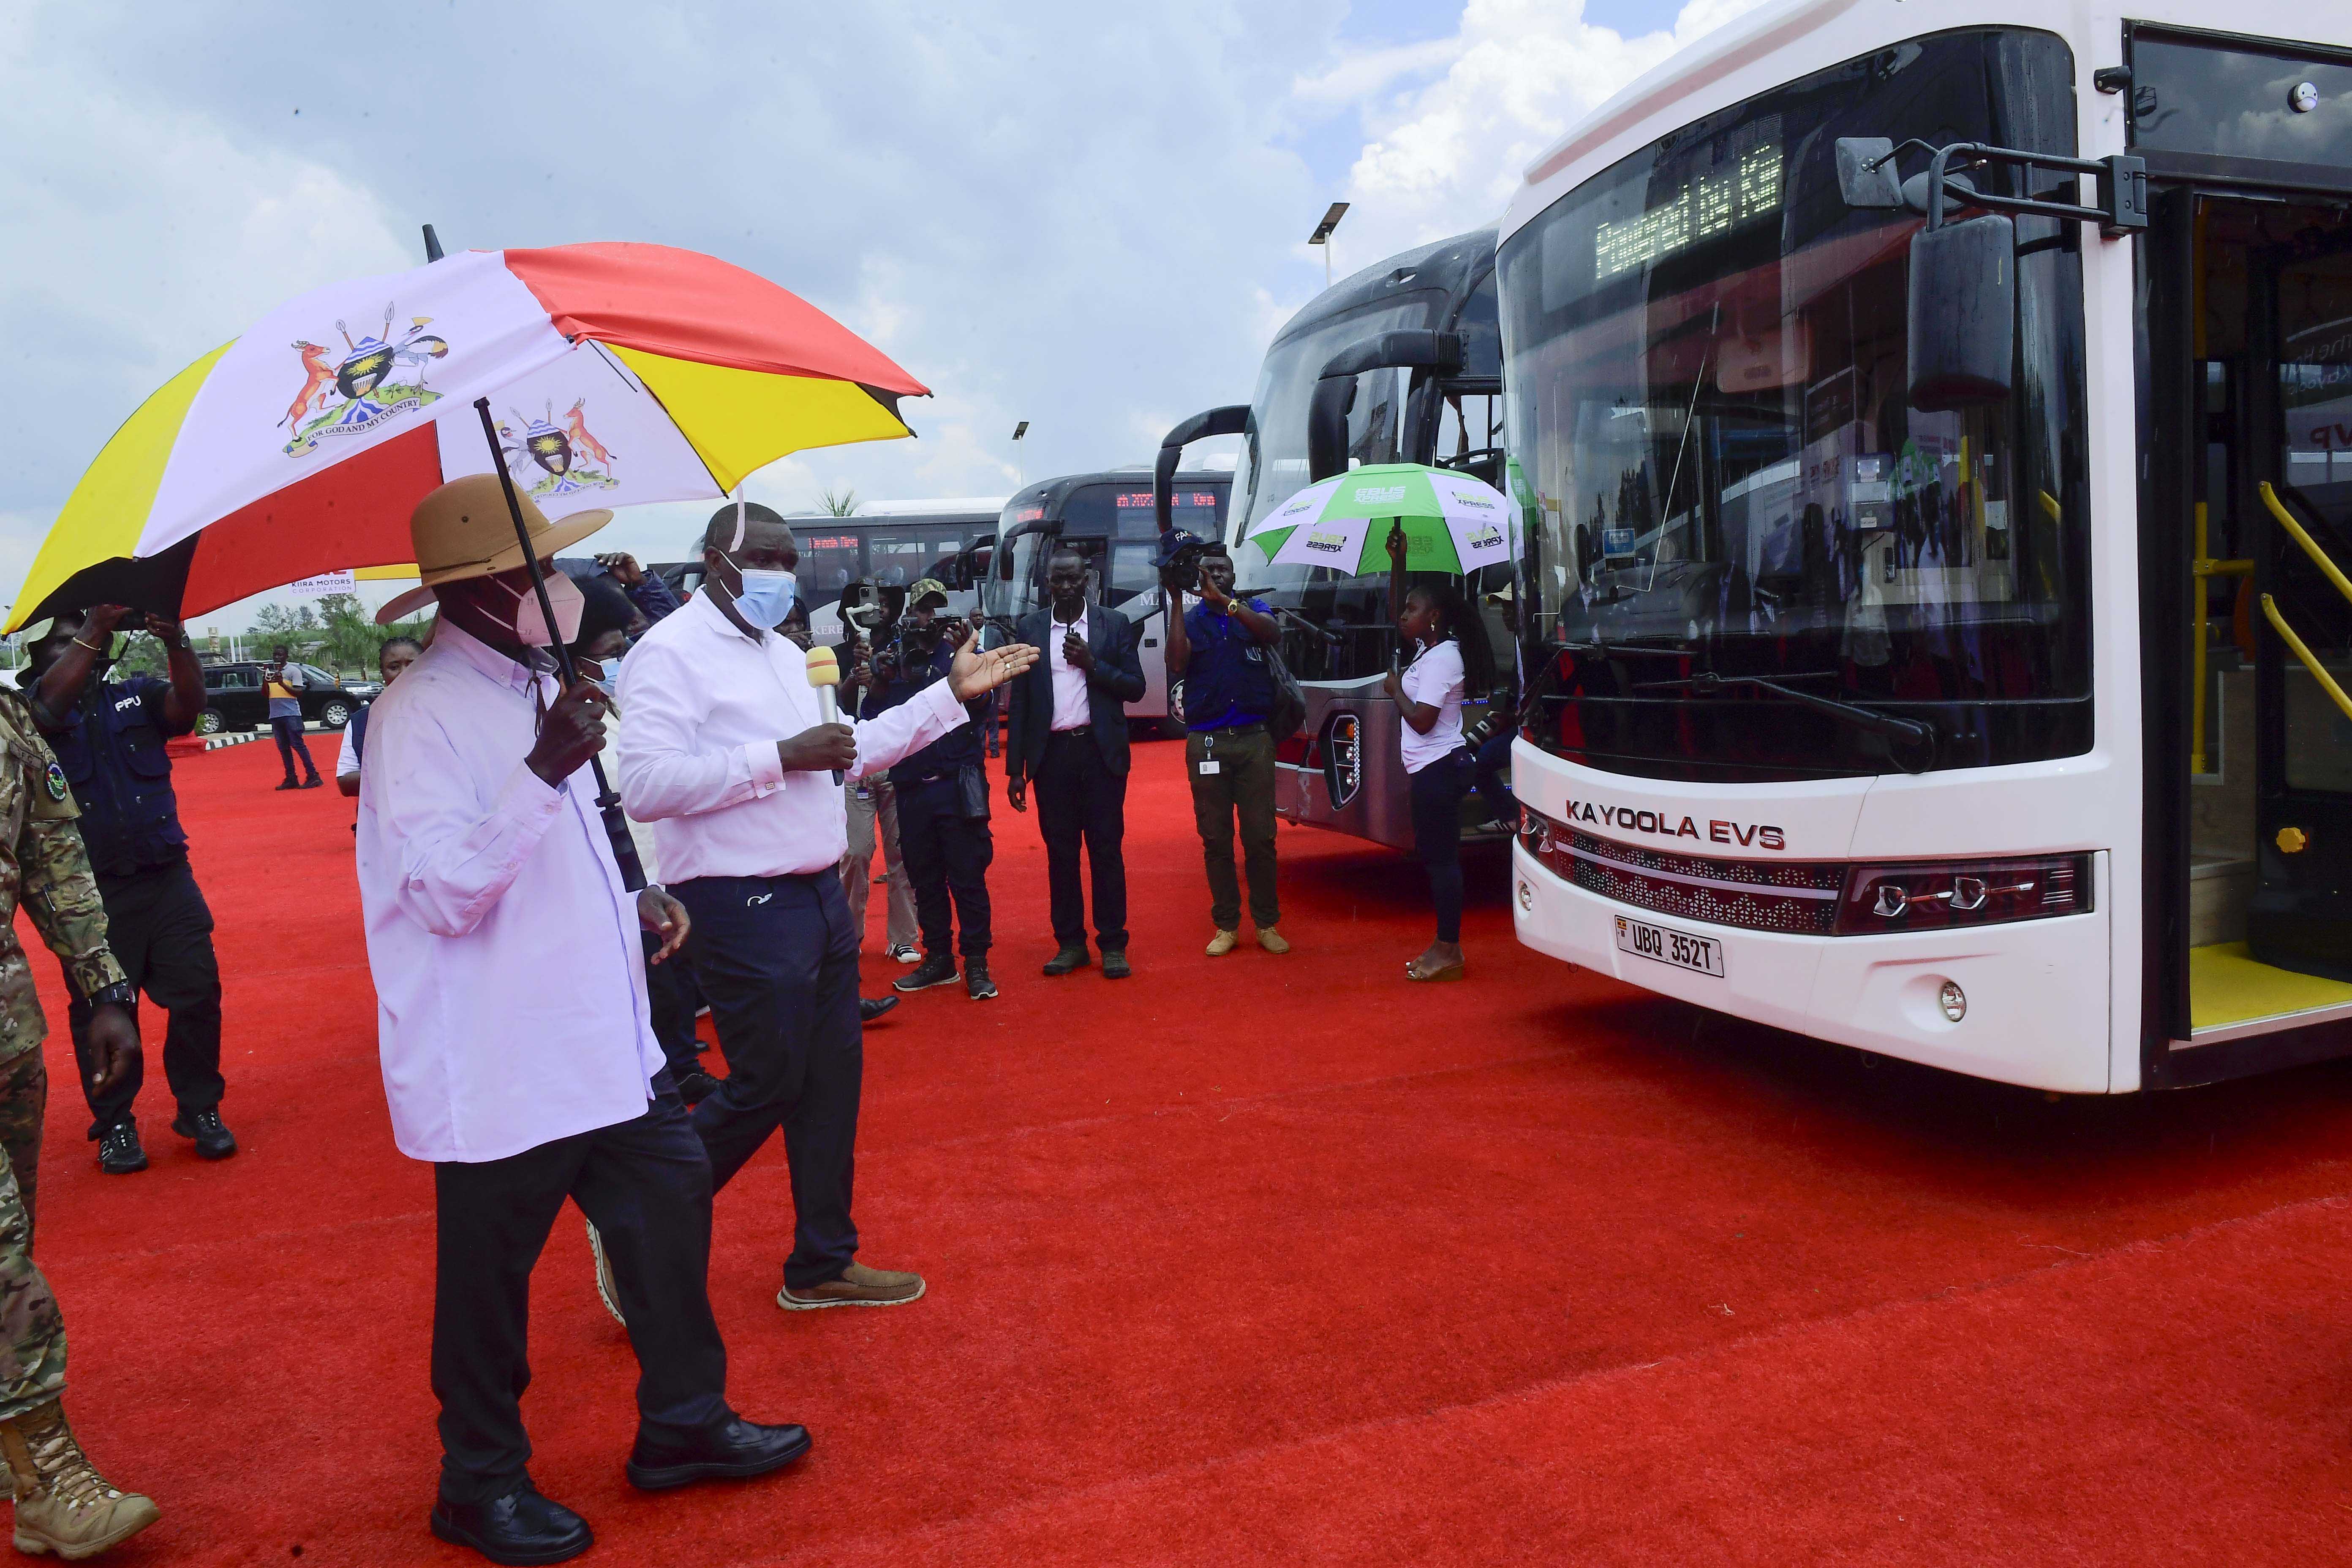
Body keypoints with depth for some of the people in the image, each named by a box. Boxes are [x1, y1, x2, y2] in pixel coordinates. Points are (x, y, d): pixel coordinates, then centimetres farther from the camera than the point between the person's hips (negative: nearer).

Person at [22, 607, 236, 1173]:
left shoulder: (137, 696, 8)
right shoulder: (27, 708, 2)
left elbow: (189, 703, -11)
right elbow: (50, 704, -21)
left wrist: (175, 643, -29)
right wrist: (94, 631, -29)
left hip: (166, 878, 2)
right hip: (88, 891, -2)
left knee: (198, 994, 2)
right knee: (99, 1011, 6)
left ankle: (201, 1110, 16)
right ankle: (115, 1125, 20)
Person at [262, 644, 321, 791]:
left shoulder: (294, 671, -1)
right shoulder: (269, 671, 15)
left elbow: (299, 692, -8)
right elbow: (265, 693, 13)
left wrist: (282, 684, -18)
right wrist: (265, 678, -3)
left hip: (291, 714, -6)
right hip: (275, 715, 6)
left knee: (298, 744, -10)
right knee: (283, 748, 7)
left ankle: (313, 776, -8)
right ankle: (291, 779, 10)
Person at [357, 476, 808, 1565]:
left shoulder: (531, 687, 12)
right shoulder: (421, 715, -18)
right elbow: (445, 892, -25)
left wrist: (633, 900, 8)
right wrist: (546, 770, -35)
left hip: (606, 1042, 9)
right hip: (499, 1067, -9)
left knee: (672, 1207, 15)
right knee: (488, 1277, 8)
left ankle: (684, 1423, 33)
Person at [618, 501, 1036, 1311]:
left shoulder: (784, 653, 17)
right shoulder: (672, 652, -11)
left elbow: (847, 753, 23)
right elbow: (646, 786, -22)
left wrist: (951, 693, 17)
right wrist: (780, 756, -23)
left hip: (817, 896, 9)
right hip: (743, 909, -9)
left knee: (834, 1079, 13)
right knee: (768, 1086, -2)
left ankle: (822, 1264, 27)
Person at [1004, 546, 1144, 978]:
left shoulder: (1115, 624, 4)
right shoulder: (1030, 628, 7)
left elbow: (1136, 687, 1)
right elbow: (1020, 701, 6)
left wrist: (1092, 664, -14)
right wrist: (1015, 769, 2)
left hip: (1101, 752, -1)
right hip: (1052, 753, 1)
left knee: (1106, 849, 1)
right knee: (1060, 851, 6)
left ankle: (1113, 945, 8)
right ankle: (1069, 943, 15)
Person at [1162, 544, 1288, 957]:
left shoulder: (1252, 609, 9)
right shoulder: (1190, 619, 8)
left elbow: (1272, 632, -14)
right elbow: (1176, 664, -11)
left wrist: (1223, 599, -22)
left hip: (1254, 737, 0)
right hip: (1206, 740, 0)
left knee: (1260, 836, 1)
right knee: (1215, 838, 4)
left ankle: (1267, 923, 10)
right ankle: (1226, 925, 12)